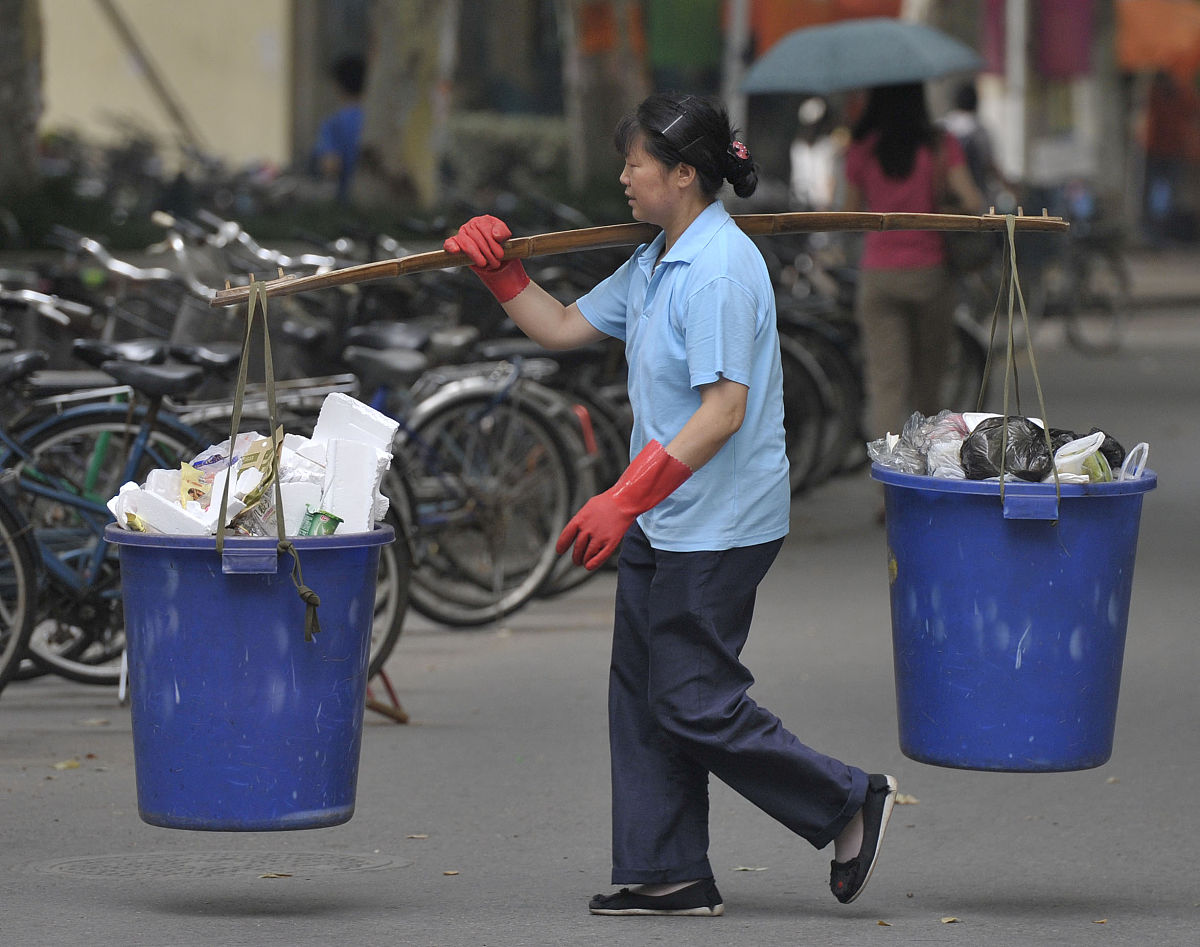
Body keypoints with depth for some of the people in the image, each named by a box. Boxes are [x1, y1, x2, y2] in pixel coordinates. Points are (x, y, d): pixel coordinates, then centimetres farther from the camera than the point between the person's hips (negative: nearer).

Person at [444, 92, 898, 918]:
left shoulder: (720, 268, -20)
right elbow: (564, 327, 23)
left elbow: (725, 410, -25)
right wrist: (497, 269, 11)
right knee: (641, 693, 10)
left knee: (695, 705, -5)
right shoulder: (654, 263, 11)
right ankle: (669, 875, 17)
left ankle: (853, 804, 8)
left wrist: (626, 500, -26)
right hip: (663, 523, 10)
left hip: (718, 528, -10)